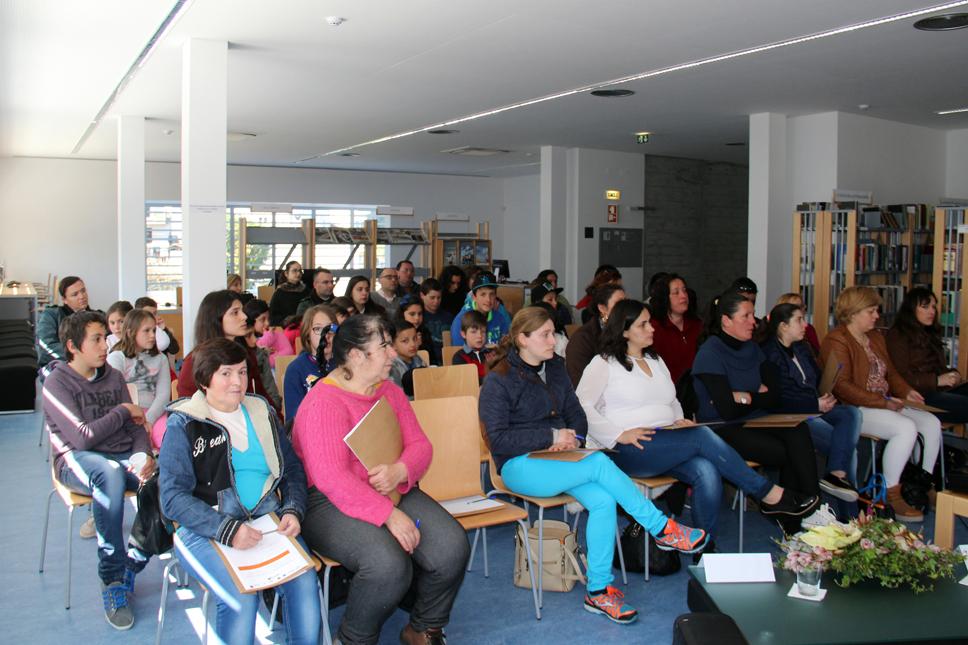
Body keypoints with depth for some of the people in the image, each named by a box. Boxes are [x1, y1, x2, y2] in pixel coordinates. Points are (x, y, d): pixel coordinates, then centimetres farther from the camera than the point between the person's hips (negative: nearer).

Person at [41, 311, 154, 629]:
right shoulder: (57, 382, -4)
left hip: (123, 457, 5)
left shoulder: (113, 376, 13)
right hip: (76, 460, -5)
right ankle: (111, 578, -28)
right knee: (110, 472, -41)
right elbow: (82, 437, -15)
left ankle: (133, 565, -9)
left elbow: (136, 424, 10)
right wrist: (123, 411, -4)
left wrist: (143, 454, -11)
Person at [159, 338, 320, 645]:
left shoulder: (261, 412, 15)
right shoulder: (183, 424, 1)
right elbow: (173, 497, -8)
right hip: (205, 527, -3)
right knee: (242, 598, -29)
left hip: (267, 518, 4)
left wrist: (293, 510, -4)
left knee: (305, 582, -24)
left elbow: (293, 468, 17)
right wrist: (227, 530, -21)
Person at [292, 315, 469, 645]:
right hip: (332, 504, -7)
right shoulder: (323, 403, -13)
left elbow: (420, 445, 7)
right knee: (388, 563, -33)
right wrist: (388, 514, -26)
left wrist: (399, 471, -17)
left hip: (394, 492, 7)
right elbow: (331, 477, -22)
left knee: (452, 547, -17)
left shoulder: (391, 391, 12)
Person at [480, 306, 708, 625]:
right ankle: (662, 529, -12)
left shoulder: (555, 368, 12)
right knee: (600, 462, -26)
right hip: (520, 466, -6)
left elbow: (577, 415, 17)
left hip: (556, 457, 6)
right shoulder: (499, 381, -8)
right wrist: (551, 436, -19)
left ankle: (598, 590, -13)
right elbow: (498, 439, -15)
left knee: (603, 500, -22)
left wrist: (570, 436, -6)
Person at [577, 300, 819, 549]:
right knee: (701, 436, -26)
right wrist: (620, 435, -19)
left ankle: (705, 550, -21)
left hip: (667, 445, 7)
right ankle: (770, 495, -16)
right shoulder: (604, 364, 1)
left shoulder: (656, 361, 24)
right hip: (627, 453, -7)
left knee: (707, 472, -26)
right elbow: (581, 407, -10)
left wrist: (679, 421, 8)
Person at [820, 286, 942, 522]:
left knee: (932, 422, -6)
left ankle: (924, 484, 5)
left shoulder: (876, 337, 20)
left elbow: (891, 373, 27)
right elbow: (842, 387, -19)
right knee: (906, 427, -28)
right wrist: (882, 402, -21)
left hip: (886, 404, 9)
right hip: (855, 410, -9)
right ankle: (890, 496, -20)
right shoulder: (836, 341, -11)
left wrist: (906, 391, 5)